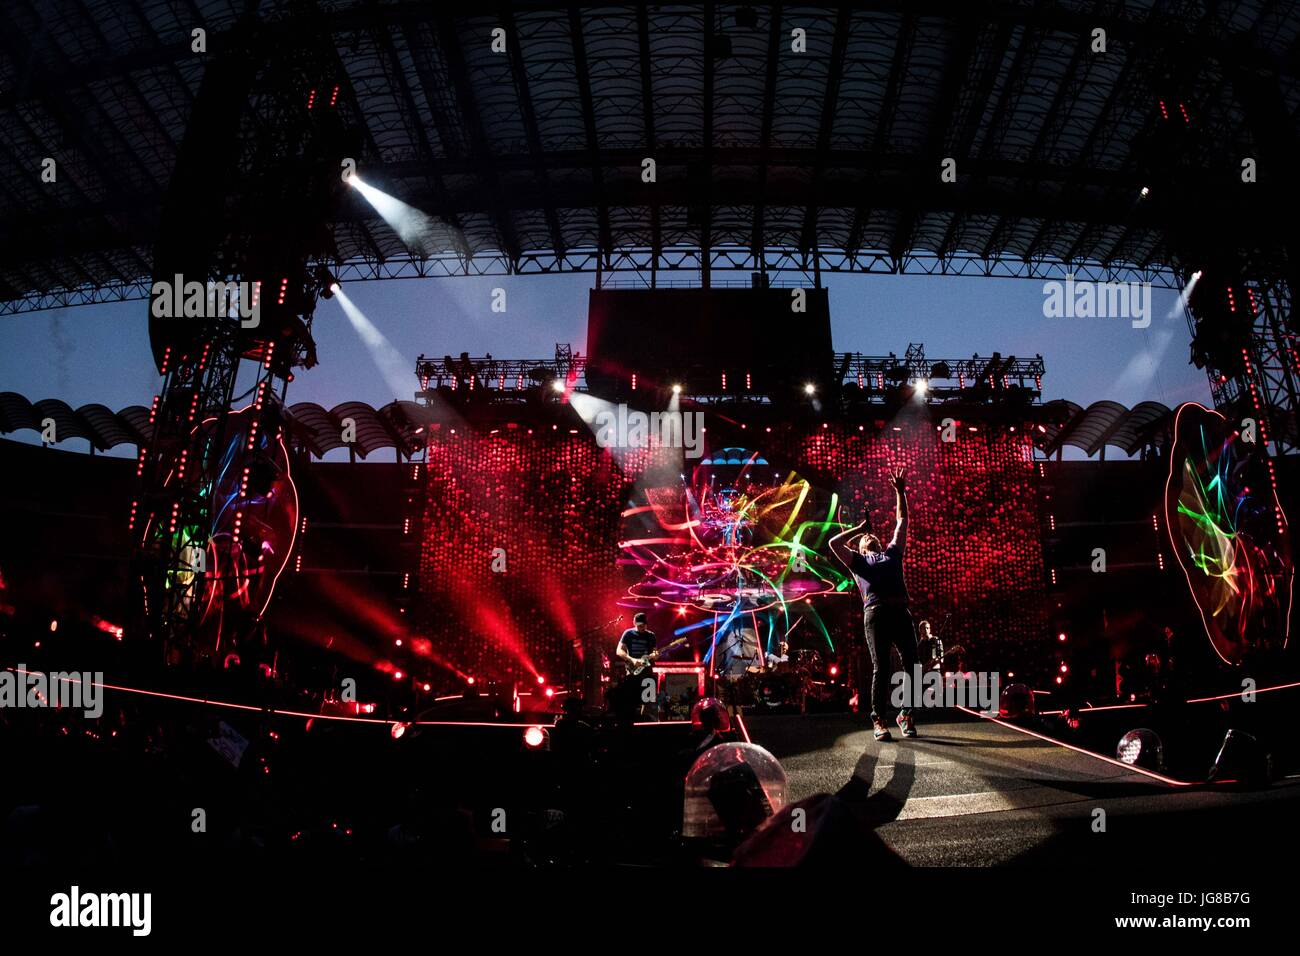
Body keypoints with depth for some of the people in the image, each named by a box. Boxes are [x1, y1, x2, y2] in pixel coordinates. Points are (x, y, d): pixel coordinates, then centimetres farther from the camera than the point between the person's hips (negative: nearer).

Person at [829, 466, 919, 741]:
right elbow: (834, 543, 14)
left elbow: (901, 522, 35)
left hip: (901, 612, 3)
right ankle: (879, 720, -3)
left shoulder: (892, 553, 32)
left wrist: (900, 491, 36)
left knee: (911, 662, -5)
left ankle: (906, 714, 6)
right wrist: (859, 528, 25)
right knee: (880, 667, -7)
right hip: (875, 613, -3)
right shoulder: (858, 561, 26)